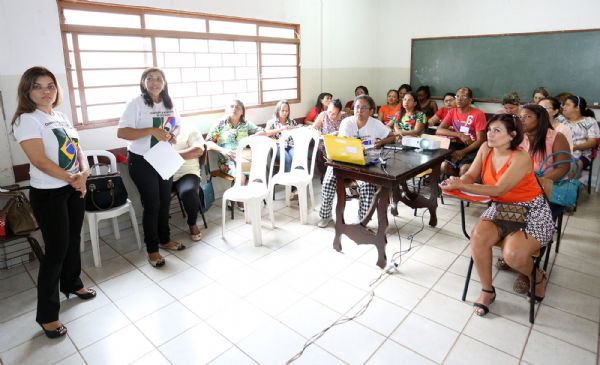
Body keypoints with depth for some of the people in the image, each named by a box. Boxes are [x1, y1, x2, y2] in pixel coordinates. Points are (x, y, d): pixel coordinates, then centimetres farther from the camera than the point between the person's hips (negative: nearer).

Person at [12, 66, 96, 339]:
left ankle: (72, 284, 41)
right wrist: (72, 179, -16)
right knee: (56, 250, -3)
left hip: (75, 189, 7)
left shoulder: (61, 116, 9)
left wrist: (84, 173, -12)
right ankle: (46, 315, 11)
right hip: (48, 194, -7)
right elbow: (40, 161, -21)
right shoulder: (26, 120, -13)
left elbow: (78, 149, 7)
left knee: (73, 240, 18)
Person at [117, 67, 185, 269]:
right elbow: (121, 132, -21)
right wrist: (152, 131, -29)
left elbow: (177, 124, 18)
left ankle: (164, 239, 34)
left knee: (165, 201, 15)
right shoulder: (136, 103, -14)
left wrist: (174, 134, -5)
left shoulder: (169, 103, 5)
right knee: (152, 205, -1)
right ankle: (152, 249, 15)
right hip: (142, 162, -6)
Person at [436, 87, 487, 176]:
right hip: (456, 145, 4)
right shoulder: (452, 112, 6)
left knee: (464, 169, -32)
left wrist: (463, 152, -25)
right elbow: (439, 130, -5)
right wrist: (459, 134, -18)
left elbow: (480, 140, -11)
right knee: (444, 166, -24)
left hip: (472, 148, -4)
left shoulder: (478, 114, -8)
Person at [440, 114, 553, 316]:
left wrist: (461, 186, -34)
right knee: (478, 236, -26)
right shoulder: (486, 148, -2)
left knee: (513, 254, -29)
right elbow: (471, 175, -1)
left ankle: (537, 278, 12)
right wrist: (457, 182, -26)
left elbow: (499, 189, -27)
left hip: (531, 212, -5)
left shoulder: (521, 158, -21)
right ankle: (487, 290, -5)